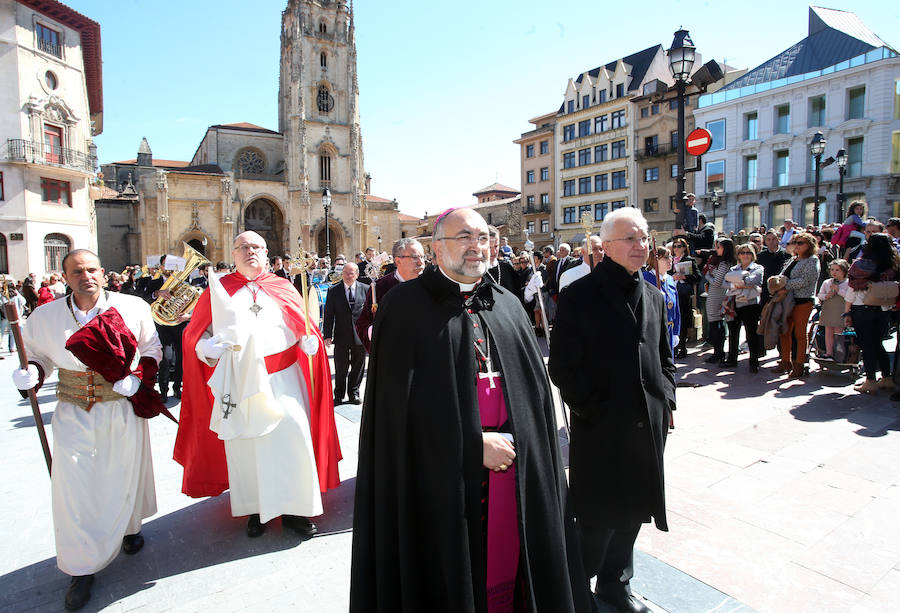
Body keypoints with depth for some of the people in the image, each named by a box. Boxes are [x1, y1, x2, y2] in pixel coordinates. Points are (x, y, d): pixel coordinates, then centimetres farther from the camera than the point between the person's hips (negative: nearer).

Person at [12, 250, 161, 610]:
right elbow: (39, 356, 11)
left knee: (123, 475, 16)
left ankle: (130, 528, 46)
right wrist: (30, 374, -12)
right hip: (74, 414, 1)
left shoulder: (133, 307, -6)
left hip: (123, 408, -1)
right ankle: (83, 567, 21)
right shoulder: (44, 317, -1)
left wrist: (139, 378, -13)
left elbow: (152, 349, 3)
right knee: (74, 486, 1)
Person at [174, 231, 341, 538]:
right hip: (239, 384, 0)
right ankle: (256, 509, 26)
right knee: (245, 445, 7)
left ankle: (293, 508, 12)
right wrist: (208, 347, -13)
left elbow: (305, 326, 10)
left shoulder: (283, 288, 10)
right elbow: (195, 333, 8)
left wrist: (310, 341, -11)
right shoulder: (218, 290, 8)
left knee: (293, 437, -6)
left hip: (281, 380, 0)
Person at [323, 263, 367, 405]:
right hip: (341, 336, -1)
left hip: (360, 335, 1)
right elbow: (328, 315, -2)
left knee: (358, 367, 11)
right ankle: (339, 395, 23)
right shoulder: (334, 291, -1)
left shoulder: (365, 289, 1)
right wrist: (327, 335, -7)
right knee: (341, 368, 8)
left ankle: (354, 393, 27)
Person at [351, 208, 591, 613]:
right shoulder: (406, 305, -6)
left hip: (513, 469, 4)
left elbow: (534, 385, 9)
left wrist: (510, 439, -7)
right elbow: (401, 398, -12)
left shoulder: (508, 305, 10)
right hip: (444, 470, -4)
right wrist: (474, 444, -13)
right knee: (447, 572, 10)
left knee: (505, 562, 15)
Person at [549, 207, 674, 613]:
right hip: (600, 428, -6)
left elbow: (664, 358, 18)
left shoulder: (653, 297, 9)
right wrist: (592, 409, -13)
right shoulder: (579, 296, -11)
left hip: (647, 427, 6)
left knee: (632, 511, 18)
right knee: (599, 517, 5)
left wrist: (666, 401, 7)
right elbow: (562, 366, -12)